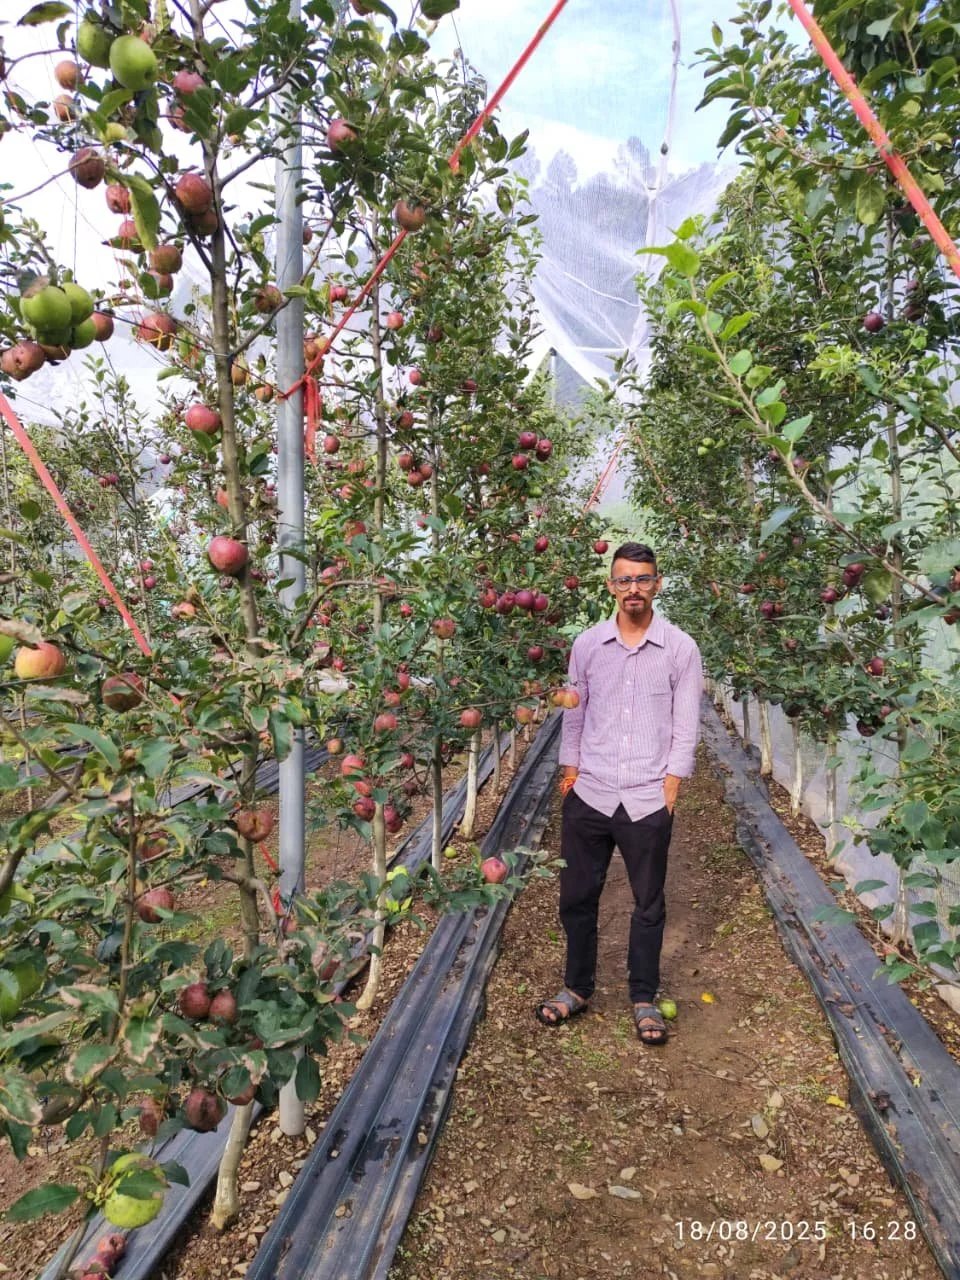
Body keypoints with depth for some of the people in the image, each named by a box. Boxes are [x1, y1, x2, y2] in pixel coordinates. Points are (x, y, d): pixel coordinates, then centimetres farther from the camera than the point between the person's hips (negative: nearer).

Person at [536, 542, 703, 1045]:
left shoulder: (681, 649, -4)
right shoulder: (587, 645, 2)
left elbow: (685, 728, -3)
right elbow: (574, 717, 9)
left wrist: (668, 791, -7)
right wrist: (570, 772, 5)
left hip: (648, 801, -2)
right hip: (588, 796, 2)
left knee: (648, 905, 12)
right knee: (577, 897, 12)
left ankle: (644, 999, 31)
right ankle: (577, 987, 33)